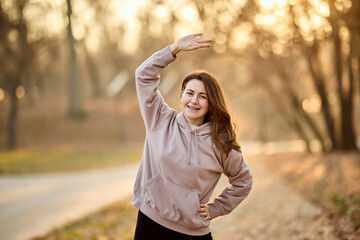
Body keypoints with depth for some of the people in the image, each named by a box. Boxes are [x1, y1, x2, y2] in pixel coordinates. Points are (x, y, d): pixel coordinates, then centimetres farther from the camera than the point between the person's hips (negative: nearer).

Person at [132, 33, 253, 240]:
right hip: (150, 223, 0)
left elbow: (243, 181, 14)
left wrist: (216, 209, 8)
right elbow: (144, 75, -1)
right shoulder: (161, 121, 1)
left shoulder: (220, 144, 0)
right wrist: (175, 48, -8)